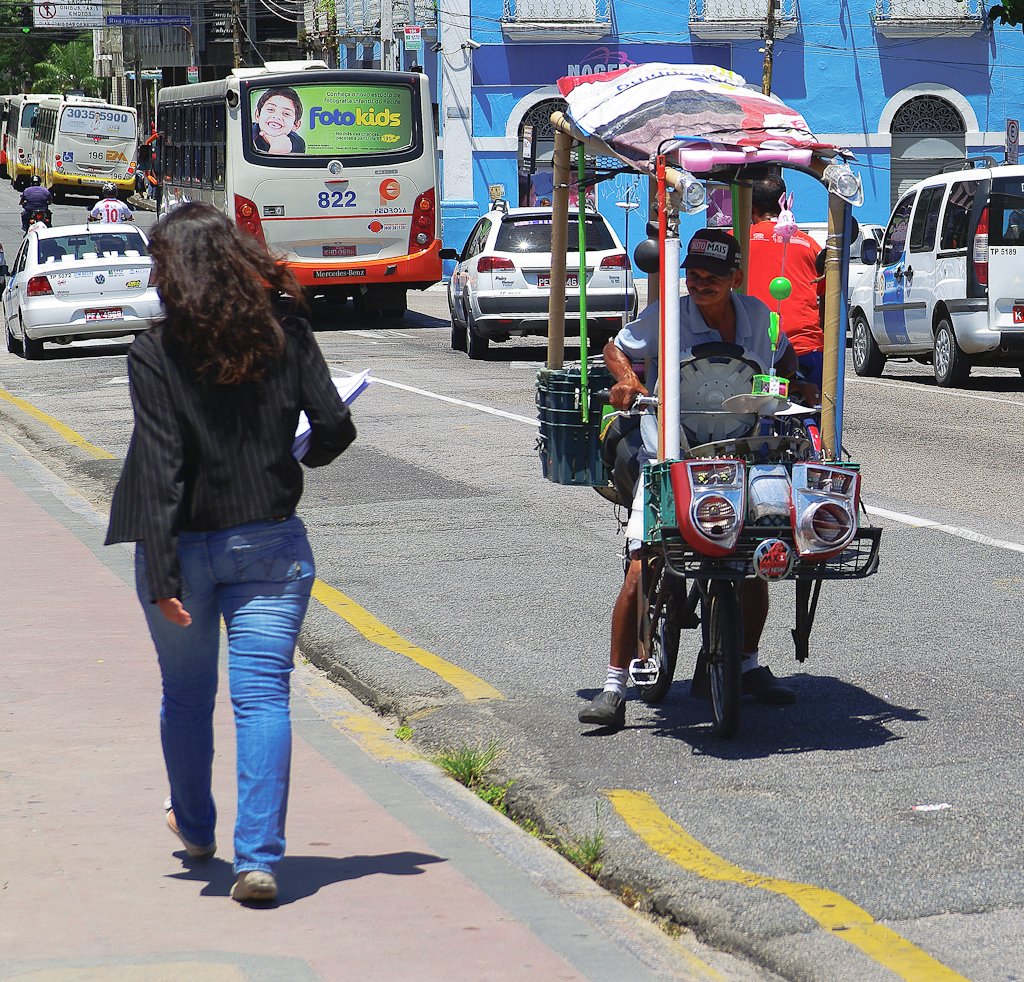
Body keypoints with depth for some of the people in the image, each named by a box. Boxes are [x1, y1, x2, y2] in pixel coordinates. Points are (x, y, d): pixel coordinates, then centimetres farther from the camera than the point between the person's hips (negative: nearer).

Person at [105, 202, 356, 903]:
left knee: (187, 693, 19)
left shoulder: (156, 354, -11)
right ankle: (259, 857, -10)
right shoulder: (287, 337, -4)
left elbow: (162, 468, -16)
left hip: (187, 545, -1)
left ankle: (195, 827, 39)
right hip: (271, 544, 1)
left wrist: (162, 574, -17)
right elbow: (335, 428, -6)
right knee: (263, 695, 1)